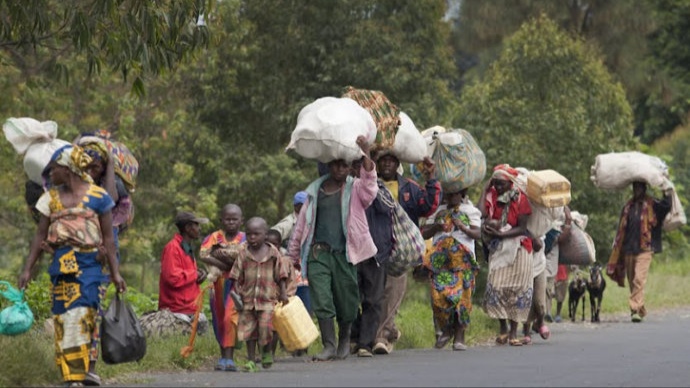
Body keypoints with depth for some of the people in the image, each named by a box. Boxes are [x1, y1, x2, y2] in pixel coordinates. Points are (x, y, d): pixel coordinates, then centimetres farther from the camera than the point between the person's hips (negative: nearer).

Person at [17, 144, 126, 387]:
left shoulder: (97, 196, 1)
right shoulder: (52, 198, 12)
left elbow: (108, 238, 2)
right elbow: (40, 236, 13)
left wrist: (115, 273, -2)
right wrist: (28, 269, 5)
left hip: (87, 264, -4)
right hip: (61, 264, 4)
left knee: (80, 317, -14)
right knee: (62, 321, -1)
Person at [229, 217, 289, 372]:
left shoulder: (273, 252, 0)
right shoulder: (244, 252, 0)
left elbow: (281, 274, 5)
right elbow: (237, 275, 3)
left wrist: (283, 293, 2)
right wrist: (236, 292, -2)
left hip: (267, 297, -2)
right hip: (248, 296, 2)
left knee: (265, 326, -12)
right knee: (249, 329, 4)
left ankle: (267, 351, 15)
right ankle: (251, 360, 12)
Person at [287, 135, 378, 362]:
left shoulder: (355, 189, 6)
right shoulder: (315, 190, 13)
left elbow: (369, 188, -19)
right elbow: (302, 223, 19)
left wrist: (366, 155, -31)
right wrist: (292, 254, 21)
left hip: (344, 253, -1)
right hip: (318, 252, 1)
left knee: (346, 301, 5)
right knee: (321, 300, -10)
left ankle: (344, 340, 28)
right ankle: (329, 346, -9)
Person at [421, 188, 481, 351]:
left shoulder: (469, 211, 12)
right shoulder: (439, 211, 19)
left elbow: (477, 234, -1)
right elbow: (423, 233, 15)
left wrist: (463, 227, -19)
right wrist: (436, 227, -5)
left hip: (462, 259, -2)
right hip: (440, 260, 2)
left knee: (461, 296, -8)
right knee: (439, 294, -12)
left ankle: (459, 336, -2)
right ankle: (446, 330, 8)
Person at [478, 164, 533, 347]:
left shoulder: (520, 198, -6)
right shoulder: (492, 195, 3)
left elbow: (522, 228, -10)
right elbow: (482, 213, -16)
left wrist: (501, 234, -20)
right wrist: (486, 188, -12)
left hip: (518, 247, -2)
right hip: (498, 248, 2)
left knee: (517, 289, -4)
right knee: (495, 287, -9)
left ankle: (513, 332, 1)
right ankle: (503, 328, 5)